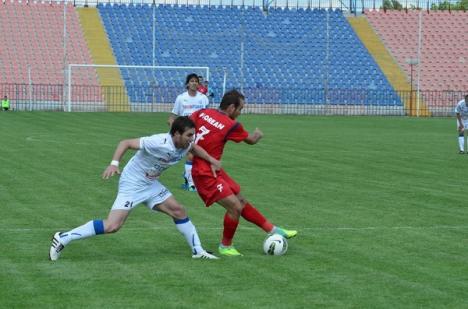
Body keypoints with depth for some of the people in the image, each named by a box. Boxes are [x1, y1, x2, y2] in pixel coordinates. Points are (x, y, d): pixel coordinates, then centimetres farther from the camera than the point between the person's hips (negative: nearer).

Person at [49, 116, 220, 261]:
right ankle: (63, 238, -10)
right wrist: (114, 163, -40)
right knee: (112, 225, -17)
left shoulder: (185, 145, -5)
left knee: (178, 211, 5)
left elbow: (194, 147, 21)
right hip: (132, 184, -8)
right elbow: (126, 143, -28)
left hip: (151, 184, 8)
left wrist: (211, 159, 12)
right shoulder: (158, 143, -30)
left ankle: (198, 251, 20)